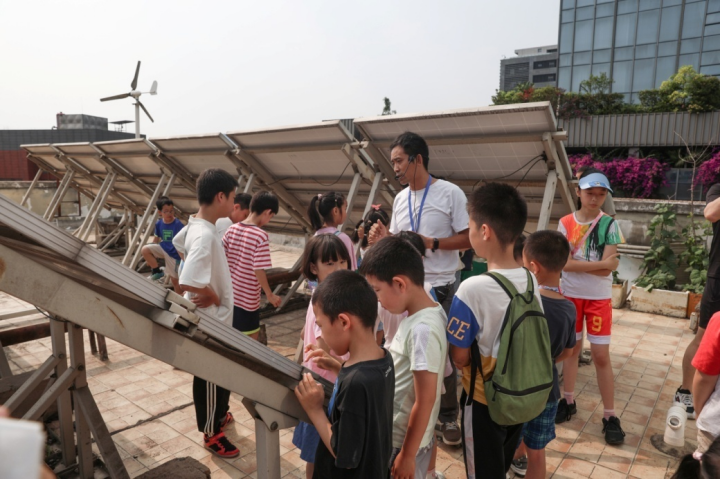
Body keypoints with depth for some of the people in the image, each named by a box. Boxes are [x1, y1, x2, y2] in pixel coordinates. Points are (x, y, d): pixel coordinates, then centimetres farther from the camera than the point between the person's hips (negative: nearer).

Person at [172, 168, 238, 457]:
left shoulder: (196, 226, 1)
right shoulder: (205, 235, -30)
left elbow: (179, 243, 19)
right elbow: (186, 282, -38)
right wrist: (213, 297, -17)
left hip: (216, 317, 10)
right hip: (210, 319, -10)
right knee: (210, 378, 10)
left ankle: (219, 415, 47)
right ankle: (212, 433, 29)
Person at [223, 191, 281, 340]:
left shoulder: (232, 229, 0)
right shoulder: (261, 236, -19)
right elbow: (259, 270, -21)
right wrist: (270, 295, -11)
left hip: (229, 295, 7)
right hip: (248, 299, -6)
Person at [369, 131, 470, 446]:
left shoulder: (450, 193, -10)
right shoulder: (400, 199, 9)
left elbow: (468, 239, -12)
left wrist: (432, 243, -22)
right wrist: (382, 238, -6)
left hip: (441, 287, -5)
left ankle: (447, 417, 23)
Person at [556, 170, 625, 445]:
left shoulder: (609, 224, -7)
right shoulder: (566, 223, -4)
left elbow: (607, 269, -14)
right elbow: (563, 263, -14)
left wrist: (577, 264, -14)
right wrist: (599, 264, -17)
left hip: (599, 298, -2)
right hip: (570, 295, 2)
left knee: (601, 355, 0)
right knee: (572, 349, 14)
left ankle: (610, 416, 13)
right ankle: (569, 401, 29)